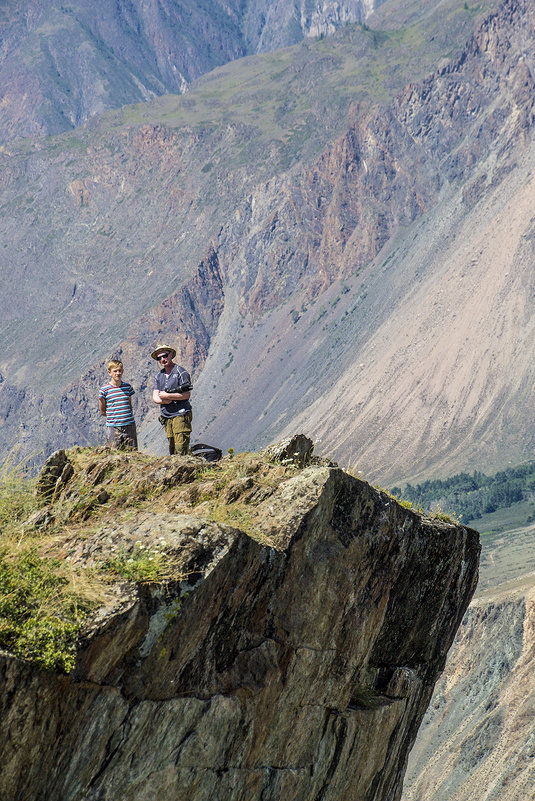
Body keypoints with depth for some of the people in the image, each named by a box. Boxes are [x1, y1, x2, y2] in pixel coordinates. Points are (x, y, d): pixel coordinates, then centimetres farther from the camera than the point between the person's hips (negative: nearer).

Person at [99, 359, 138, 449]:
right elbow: (102, 412, 4)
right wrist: (113, 416, 0)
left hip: (129, 426, 3)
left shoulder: (128, 387, 9)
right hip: (113, 428, -3)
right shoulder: (104, 390, -2)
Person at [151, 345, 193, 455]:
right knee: (172, 449, 7)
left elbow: (186, 395, -12)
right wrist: (164, 401, -14)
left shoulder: (181, 373, -5)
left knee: (181, 449, -13)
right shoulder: (159, 376, 15)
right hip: (166, 416, 7)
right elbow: (155, 397, 8)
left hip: (180, 414, -7)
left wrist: (167, 396, -12)